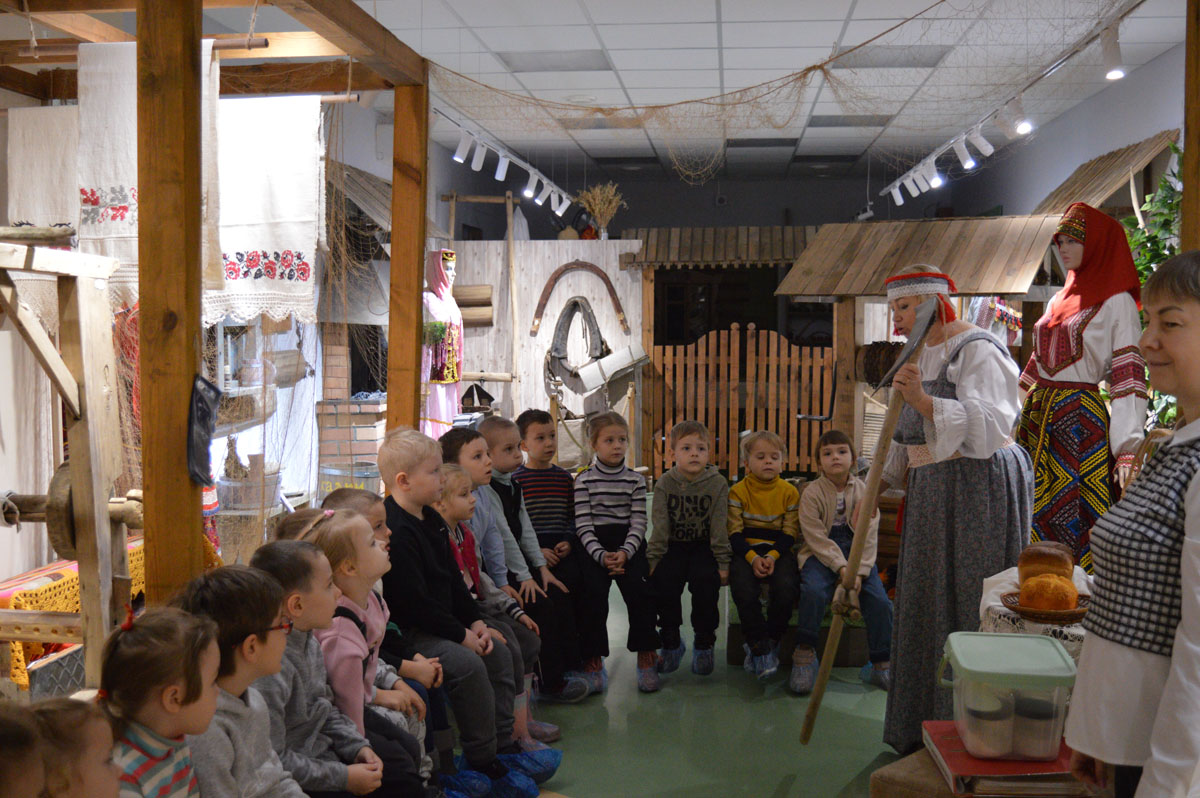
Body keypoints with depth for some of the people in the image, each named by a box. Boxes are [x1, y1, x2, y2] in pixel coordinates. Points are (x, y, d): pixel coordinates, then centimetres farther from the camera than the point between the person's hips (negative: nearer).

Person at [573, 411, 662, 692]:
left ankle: (645, 656, -7)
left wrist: (625, 553, -14)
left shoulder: (635, 479, 9)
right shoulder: (584, 480, 3)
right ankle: (593, 658, -7)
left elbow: (638, 523, 2)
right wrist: (602, 556, -17)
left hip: (629, 543, 1)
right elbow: (583, 525, -3)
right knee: (594, 592, -21)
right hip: (595, 545, -1)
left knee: (639, 589, -20)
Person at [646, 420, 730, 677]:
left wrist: (722, 562, -10)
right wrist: (654, 559, -12)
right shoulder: (665, 484, -2)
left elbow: (719, 525, -6)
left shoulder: (717, 484, -5)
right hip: (674, 546, 1)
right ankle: (671, 642, -1)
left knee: (706, 580, -26)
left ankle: (704, 643, -5)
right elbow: (659, 525, -5)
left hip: (704, 547, -1)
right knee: (662, 579, -22)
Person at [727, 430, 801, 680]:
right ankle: (759, 647, -9)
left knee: (786, 589, -27)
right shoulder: (738, 491, 0)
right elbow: (734, 532, -4)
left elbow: (790, 532, 1)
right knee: (744, 590, -29)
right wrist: (752, 558, -19)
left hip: (778, 550, 1)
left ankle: (771, 642, -3)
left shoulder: (789, 492, 3)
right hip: (745, 551, -1)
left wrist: (773, 556, -16)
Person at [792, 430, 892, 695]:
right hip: (821, 554, -3)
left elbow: (869, 536, 0)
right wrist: (841, 567, -21)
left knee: (880, 600, -16)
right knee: (814, 591, -31)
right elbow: (816, 537, -10)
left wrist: (859, 571, -14)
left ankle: (881, 664, -1)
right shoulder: (812, 492, -3)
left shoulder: (863, 490, 5)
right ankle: (804, 655, -16)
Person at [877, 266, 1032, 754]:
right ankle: (924, 729, 25)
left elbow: (990, 426, -26)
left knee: (966, 609, -5)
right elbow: (907, 438, 21)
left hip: (977, 490, -9)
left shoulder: (976, 350, -13)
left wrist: (924, 401, -36)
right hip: (933, 494, 9)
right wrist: (878, 487, 14)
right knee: (928, 602, 13)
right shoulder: (920, 356, 15)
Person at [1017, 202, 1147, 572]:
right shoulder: (1059, 300, 17)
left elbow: (1129, 378, -11)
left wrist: (1128, 451, -21)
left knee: (1073, 521, -6)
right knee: (1034, 520, 7)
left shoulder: (1117, 303, -5)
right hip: (1038, 418, 7)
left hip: (1081, 420, -7)